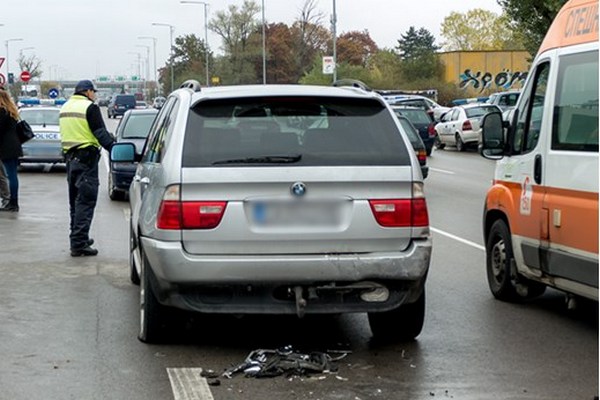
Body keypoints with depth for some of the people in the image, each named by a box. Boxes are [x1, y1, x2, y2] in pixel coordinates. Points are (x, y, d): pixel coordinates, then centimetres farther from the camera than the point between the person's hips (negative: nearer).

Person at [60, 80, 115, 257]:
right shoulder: (90, 107, -10)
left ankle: (78, 237, 27)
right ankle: (78, 244, -12)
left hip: (70, 156, 9)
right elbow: (101, 133, -16)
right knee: (86, 200, -8)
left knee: (75, 200, 18)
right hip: (86, 157, -9)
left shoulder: (65, 107, 16)